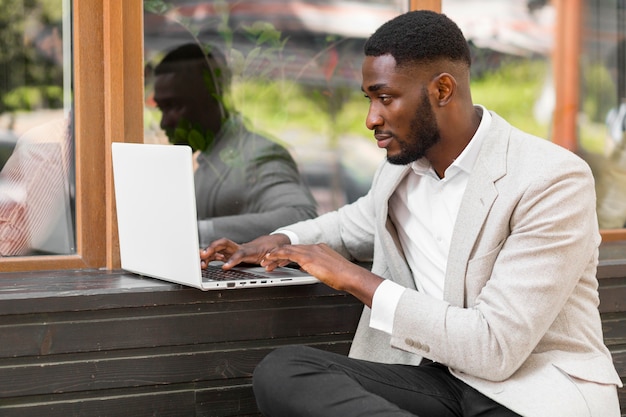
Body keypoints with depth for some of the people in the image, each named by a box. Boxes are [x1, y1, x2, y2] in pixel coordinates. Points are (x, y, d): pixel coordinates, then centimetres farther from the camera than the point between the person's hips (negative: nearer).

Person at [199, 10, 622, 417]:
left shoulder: (554, 180, -13)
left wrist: (355, 279, -12)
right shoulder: (401, 167, 11)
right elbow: (354, 223, 37)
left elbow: (496, 347, -19)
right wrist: (277, 243, 14)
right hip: (439, 379, 9)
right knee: (279, 370, -20)